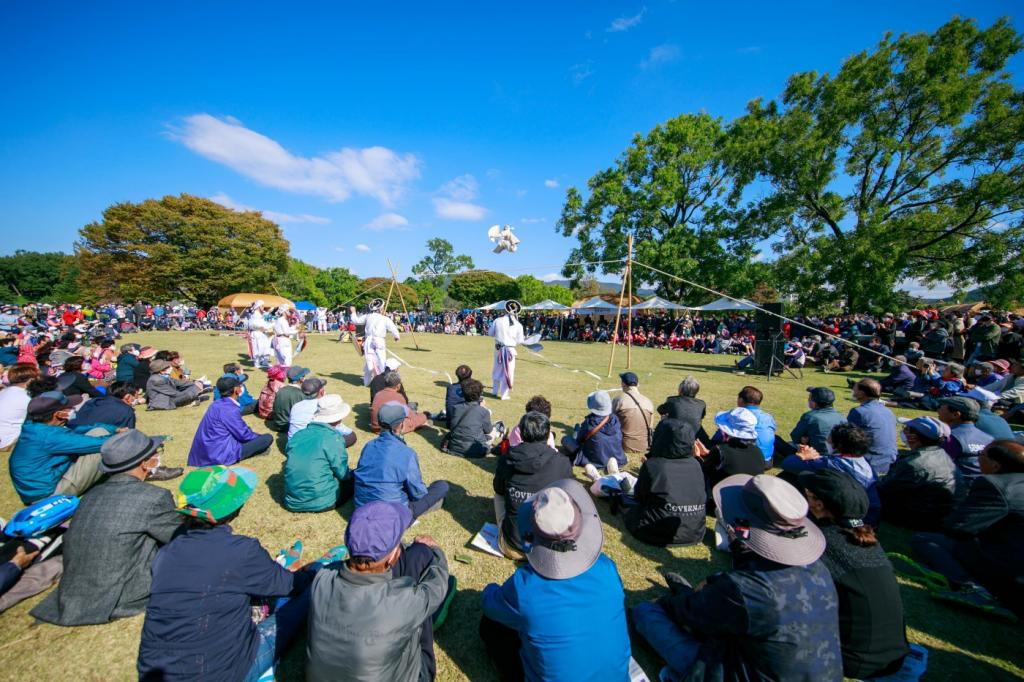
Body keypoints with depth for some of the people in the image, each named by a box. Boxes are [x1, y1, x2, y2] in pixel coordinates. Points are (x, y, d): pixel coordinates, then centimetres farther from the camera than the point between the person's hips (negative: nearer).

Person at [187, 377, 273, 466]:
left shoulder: (218, 404, 7)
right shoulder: (230, 409, -21)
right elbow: (243, 435, -14)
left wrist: (257, 436, 18)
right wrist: (260, 436, 5)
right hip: (220, 453, -9)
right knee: (268, 438, -16)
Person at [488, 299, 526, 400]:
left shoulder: (497, 321, -4)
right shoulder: (518, 325, -7)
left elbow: (491, 333, 4)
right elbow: (519, 341, -4)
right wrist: (524, 339, 17)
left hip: (499, 349, 3)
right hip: (510, 349, -3)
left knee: (497, 370, 19)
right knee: (508, 372, 7)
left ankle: (495, 391, 32)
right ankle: (504, 395, 13)